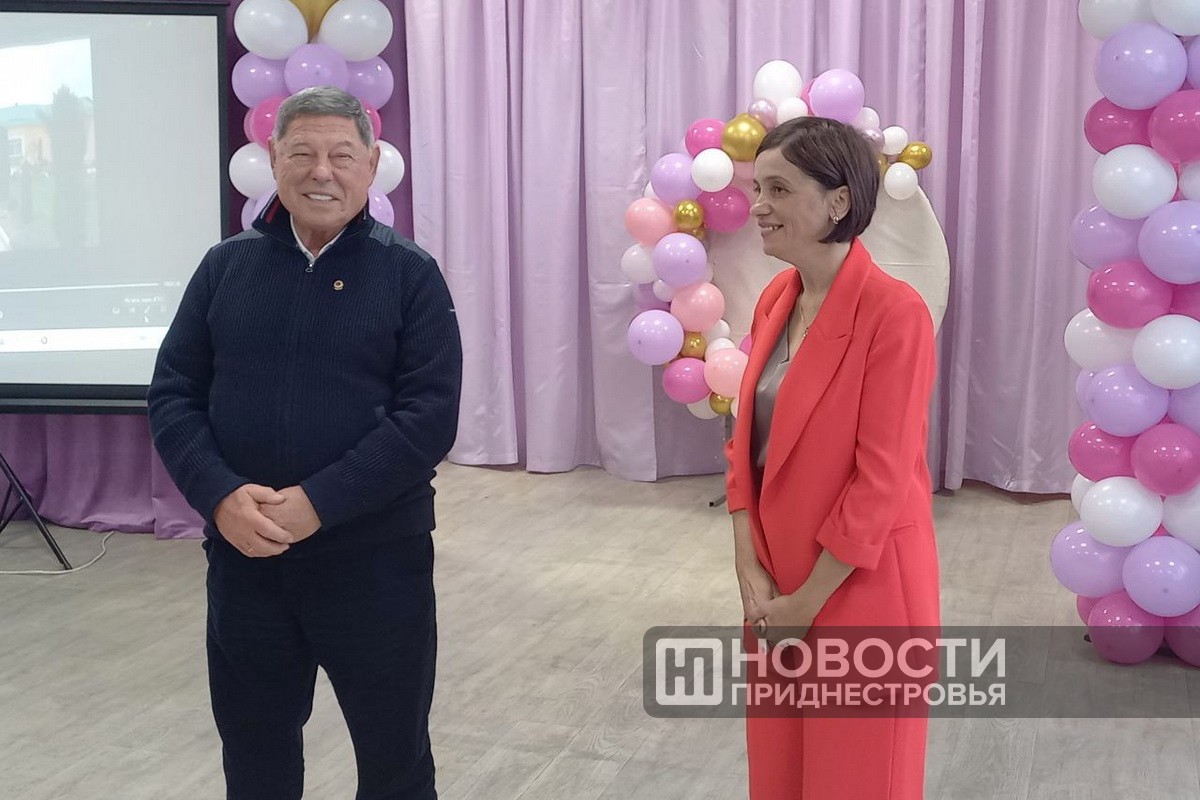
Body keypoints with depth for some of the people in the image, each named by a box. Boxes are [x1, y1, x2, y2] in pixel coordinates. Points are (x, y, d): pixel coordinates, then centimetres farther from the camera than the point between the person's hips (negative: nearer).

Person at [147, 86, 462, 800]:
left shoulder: (410, 272, -3)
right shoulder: (226, 266, 6)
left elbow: (430, 413, -11)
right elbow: (173, 393, 3)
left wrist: (318, 502, -19)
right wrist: (220, 496, -14)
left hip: (376, 556, -2)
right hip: (243, 555, 3)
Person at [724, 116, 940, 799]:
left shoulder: (894, 311, -19)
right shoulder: (775, 301, 4)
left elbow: (882, 480, -19)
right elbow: (746, 442, 6)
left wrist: (809, 600, -13)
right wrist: (752, 573, -2)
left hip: (861, 592, -7)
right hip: (778, 589, 7)